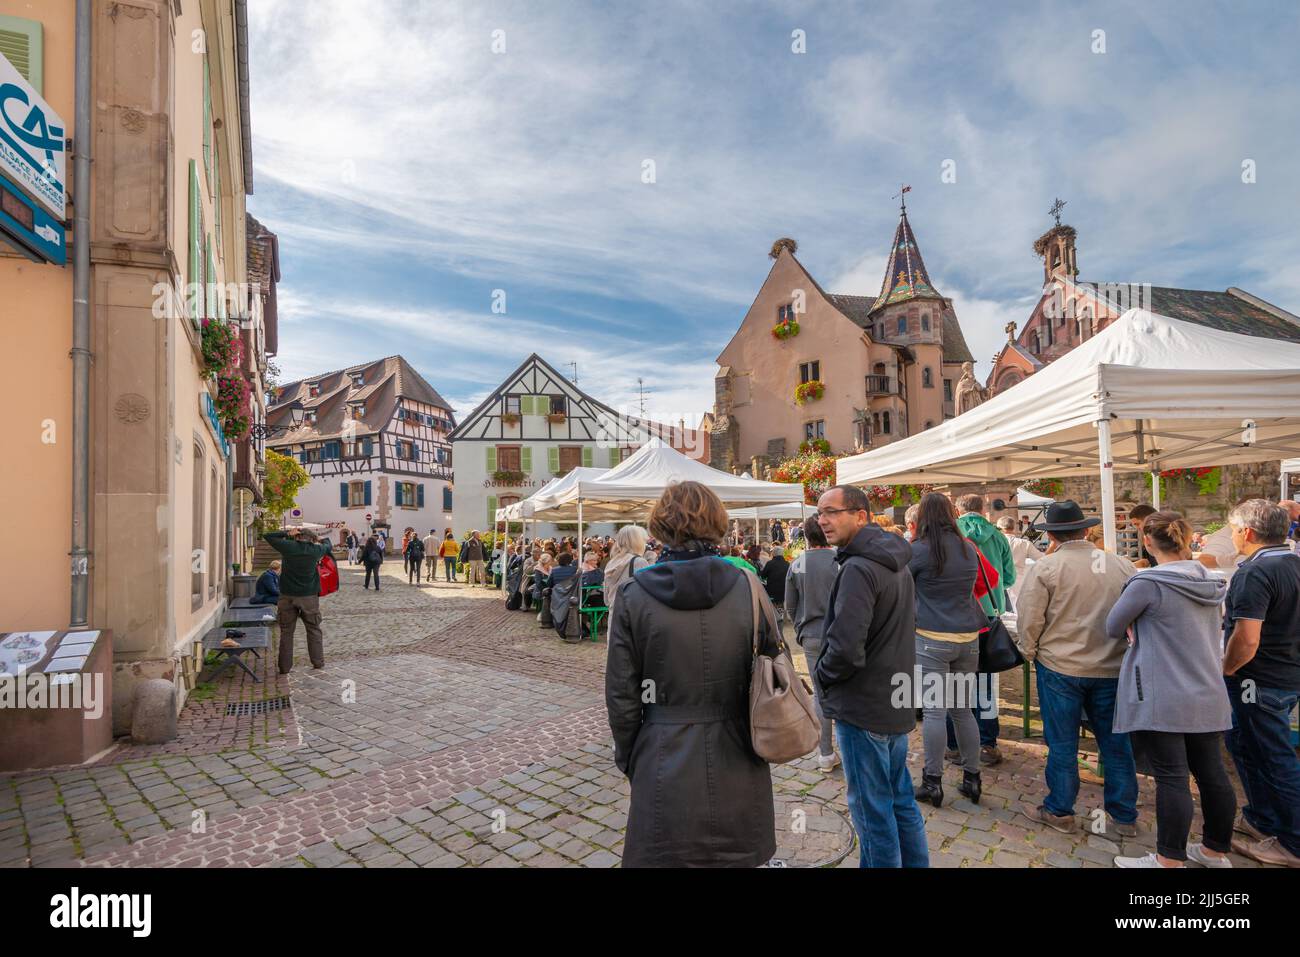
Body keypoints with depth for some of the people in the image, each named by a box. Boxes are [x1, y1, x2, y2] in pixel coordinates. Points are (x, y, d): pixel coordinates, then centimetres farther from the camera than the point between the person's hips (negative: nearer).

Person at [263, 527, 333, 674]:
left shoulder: (288, 547, -6)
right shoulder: (315, 550, -3)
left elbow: (267, 536, 6)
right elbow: (328, 546, 19)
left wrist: (287, 534, 9)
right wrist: (325, 540, 38)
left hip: (288, 596, 0)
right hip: (309, 596, 0)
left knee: (286, 631, 9)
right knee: (314, 630, 13)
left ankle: (285, 667, 11)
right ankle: (318, 662, 16)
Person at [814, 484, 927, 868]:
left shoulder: (859, 569, -23)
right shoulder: (896, 562, 8)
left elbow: (845, 649, -28)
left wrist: (823, 675, -10)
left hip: (862, 707, -9)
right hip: (896, 701, 9)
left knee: (872, 807, 5)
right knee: (900, 797, 21)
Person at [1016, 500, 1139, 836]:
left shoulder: (1045, 567, -13)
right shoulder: (1122, 565, -1)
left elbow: (1029, 620, -11)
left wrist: (1031, 652, 7)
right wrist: (1125, 651, 21)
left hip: (1060, 667, -3)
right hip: (1113, 668, 4)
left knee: (1062, 744, 9)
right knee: (1116, 742, 17)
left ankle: (1059, 811, 22)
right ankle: (1125, 816, 29)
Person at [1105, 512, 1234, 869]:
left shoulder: (1148, 583, -17)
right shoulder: (1210, 583, 7)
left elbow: (1113, 628, -7)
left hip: (1162, 699, -7)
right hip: (1208, 696, 7)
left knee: (1172, 778, 0)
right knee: (1211, 773, 16)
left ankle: (1169, 860, 9)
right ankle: (1217, 851, 30)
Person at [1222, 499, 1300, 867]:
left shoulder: (1255, 573, -23)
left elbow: (1246, 641, -27)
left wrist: (1226, 669, -12)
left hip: (1260, 681, -9)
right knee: (1245, 746, 21)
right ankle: (1262, 819, 33)